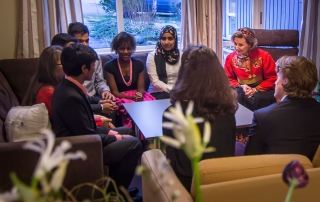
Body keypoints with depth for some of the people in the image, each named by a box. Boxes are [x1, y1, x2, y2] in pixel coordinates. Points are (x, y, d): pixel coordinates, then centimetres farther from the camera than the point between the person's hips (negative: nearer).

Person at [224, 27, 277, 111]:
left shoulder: (264, 56, -13)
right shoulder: (230, 57, -5)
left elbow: (272, 78, -7)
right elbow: (229, 79, 6)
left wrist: (256, 89, -18)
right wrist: (241, 86, -13)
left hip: (261, 89, -1)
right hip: (241, 89, 2)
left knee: (259, 99, -34)